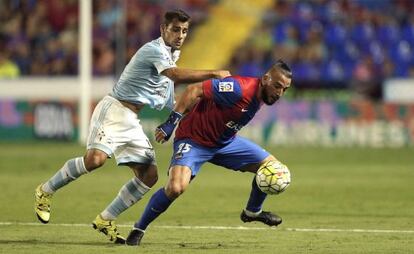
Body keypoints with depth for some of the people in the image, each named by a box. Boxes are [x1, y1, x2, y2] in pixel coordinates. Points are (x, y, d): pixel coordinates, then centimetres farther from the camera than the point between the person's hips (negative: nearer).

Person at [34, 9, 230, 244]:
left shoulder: (172, 54, 16)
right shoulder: (154, 50, -15)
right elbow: (177, 75, -31)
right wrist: (213, 74, -27)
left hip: (132, 120, 10)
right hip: (114, 110, -9)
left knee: (149, 175, -1)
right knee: (96, 158, -29)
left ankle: (105, 220, 8)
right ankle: (45, 192, -8)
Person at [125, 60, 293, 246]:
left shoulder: (263, 95, -2)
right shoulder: (239, 89, -30)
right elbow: (194, 90, -30)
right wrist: (172, 121, -32)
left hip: (225, 141, 8)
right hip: (194, 139, -8)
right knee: (176, 187, -30)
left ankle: (252, 212, 31)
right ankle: (138, 229, -8)